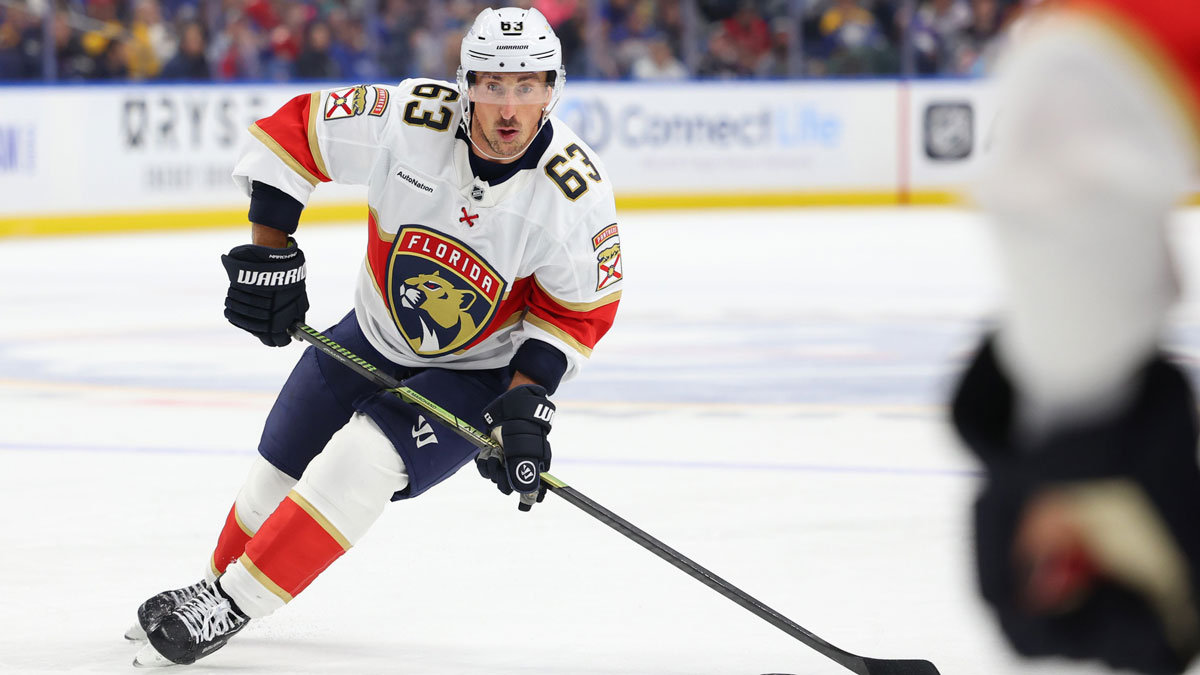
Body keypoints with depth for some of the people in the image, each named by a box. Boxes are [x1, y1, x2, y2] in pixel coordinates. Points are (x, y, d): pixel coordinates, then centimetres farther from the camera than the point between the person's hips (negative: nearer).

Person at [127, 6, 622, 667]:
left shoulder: (576, 191, -26)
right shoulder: (408, 121, -26)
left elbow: (580, 309, -12)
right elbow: (290, 131, -13)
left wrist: (528, 400, -21)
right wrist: (270, 254, -14)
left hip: (481, 371, -3)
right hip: (373, 337, 3)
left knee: (361, 461, -24)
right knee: (280, 470, 12)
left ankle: (230, 605, -13)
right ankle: (218, 580, 41)